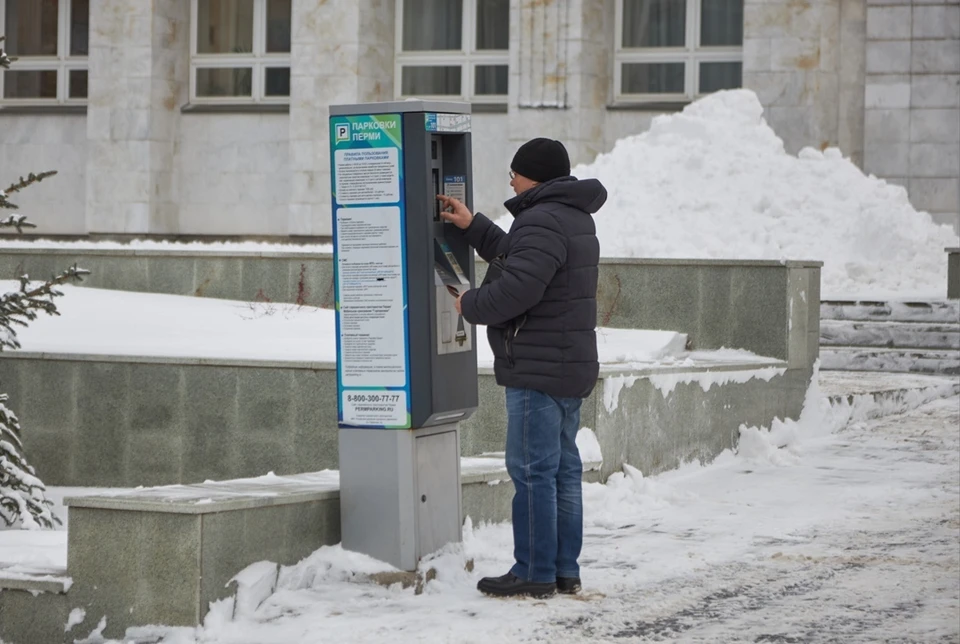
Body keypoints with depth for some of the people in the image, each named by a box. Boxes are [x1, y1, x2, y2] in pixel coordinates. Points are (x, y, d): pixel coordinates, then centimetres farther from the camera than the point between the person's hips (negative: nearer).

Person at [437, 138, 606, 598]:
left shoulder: (542, 221, -17)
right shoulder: (575, 217, 17)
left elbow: (517, 288, -27)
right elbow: (516, 258, 30)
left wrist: (471, 305, -10)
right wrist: (473, 226, 27)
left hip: (537, 370, -11)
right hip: (571, 368, 11)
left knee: (532, 470, -6)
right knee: (563, 468, 12)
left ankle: (534, 573, -4)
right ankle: (565, 570, 16)